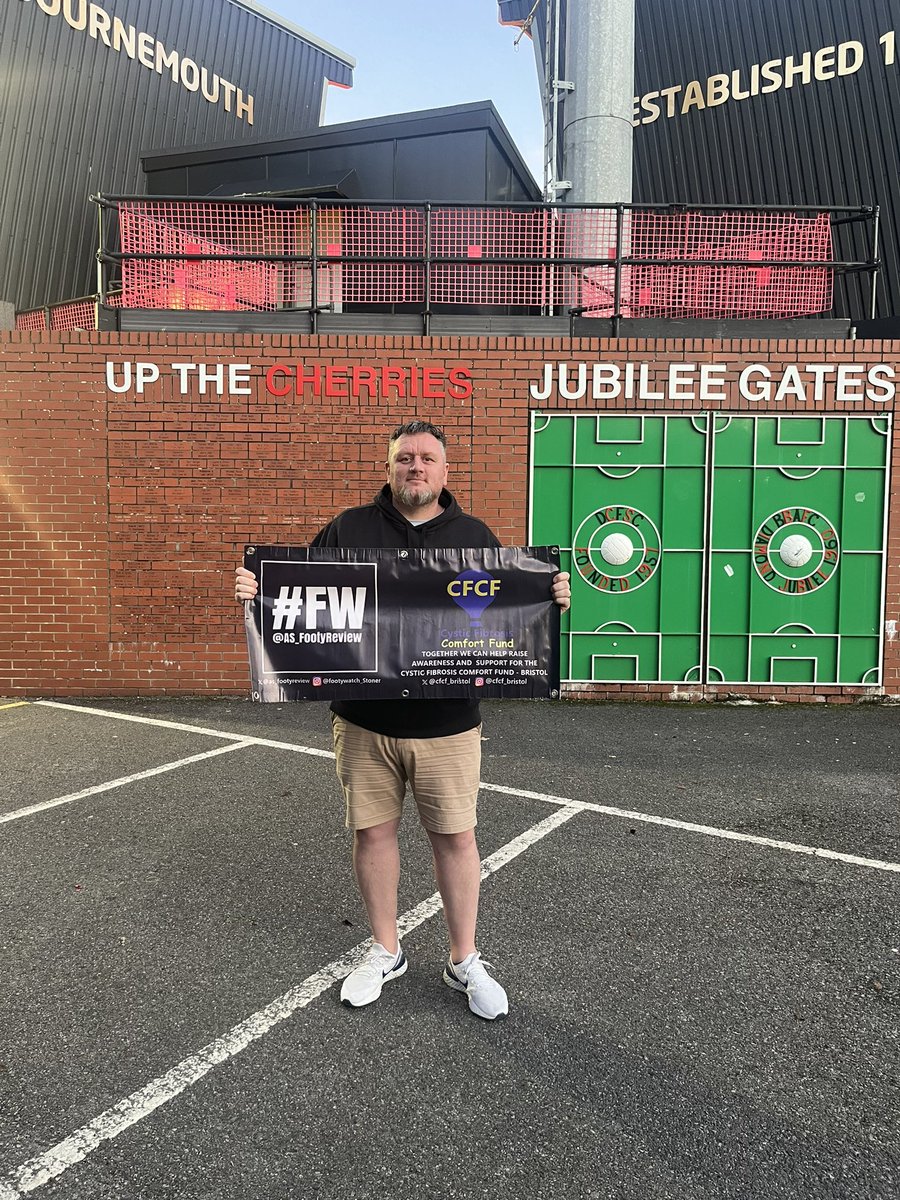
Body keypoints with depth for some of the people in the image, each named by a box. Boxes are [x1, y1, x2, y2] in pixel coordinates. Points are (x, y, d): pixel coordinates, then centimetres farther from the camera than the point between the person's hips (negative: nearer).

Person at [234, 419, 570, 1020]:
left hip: (446, 723, 0)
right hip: (364, 720, 1)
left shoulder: (474, 536, 7)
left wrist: (553, 597, -9)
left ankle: (465, 961, 27)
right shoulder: (349, 529, 5)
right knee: (372, 831, 11)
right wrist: (257, 588, -10)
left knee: (456, 836, 7)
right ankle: (385, 950, 33)